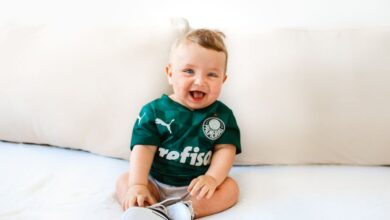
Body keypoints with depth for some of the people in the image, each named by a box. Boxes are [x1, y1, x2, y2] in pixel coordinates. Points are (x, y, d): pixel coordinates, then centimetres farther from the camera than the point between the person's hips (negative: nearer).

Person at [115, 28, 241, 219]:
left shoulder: (222, 115, -2)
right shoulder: (155, 111, -5)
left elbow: (225, 149, -7)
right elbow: (143, 148, -12)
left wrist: (212, 178, -25)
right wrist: (137, 185, -25)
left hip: (197, 186, 0)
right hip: (156, 183, 1)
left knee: (230, 188, -21)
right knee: (124, 181, -16)